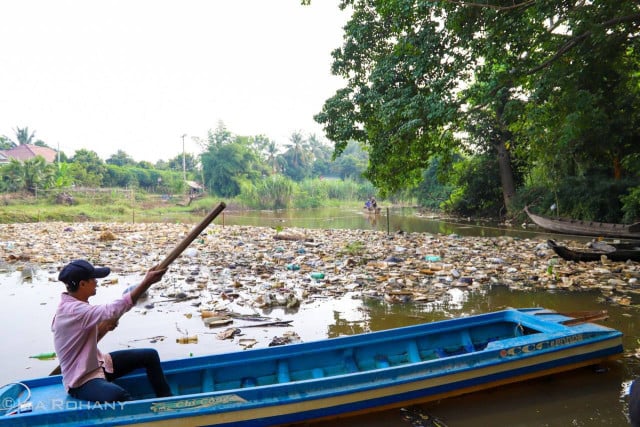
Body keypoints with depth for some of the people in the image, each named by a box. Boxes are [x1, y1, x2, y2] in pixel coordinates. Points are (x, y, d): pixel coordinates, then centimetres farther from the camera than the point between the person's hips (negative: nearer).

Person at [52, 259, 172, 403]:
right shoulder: (72, 310, -27)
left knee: (149, 355, 7)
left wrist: (104, 327, -3)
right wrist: (147, 282, -38)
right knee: (118, 395, -41)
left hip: (97, 364, 10)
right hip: (81, 382, -10)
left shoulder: (76, 305, 5)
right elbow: (114, 310, -38)